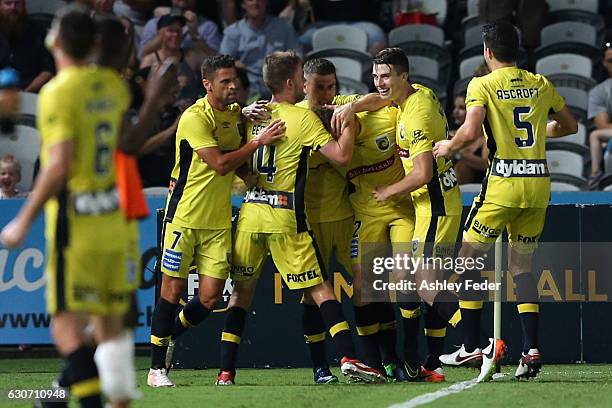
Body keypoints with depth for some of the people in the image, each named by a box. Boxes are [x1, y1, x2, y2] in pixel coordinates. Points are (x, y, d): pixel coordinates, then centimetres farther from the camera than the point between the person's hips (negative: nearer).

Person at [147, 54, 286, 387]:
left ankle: (168, 338, 24)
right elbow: (221, 163, -23)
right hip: (184, 215, -6)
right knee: (173, 289, -1)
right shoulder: (194, 118, -15)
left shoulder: (236, 114, 8)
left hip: (218, 219, 6)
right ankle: (157, 367, 9)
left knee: (210, 296, -2)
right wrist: (259, 141, -20)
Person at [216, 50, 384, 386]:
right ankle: (348, 358, -8)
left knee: (242, 291, 10)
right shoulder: (303, 118, -7)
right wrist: (349, 121, 2)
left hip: (250, 211, 4)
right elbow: (341, 155, -10)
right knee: (319, 288, 0)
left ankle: (226, 371, 4)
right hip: (285, 217, -4)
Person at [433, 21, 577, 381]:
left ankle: (472, 348, 1)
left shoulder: (482, 86, -4)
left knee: (469, 257, 8)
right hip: (539, 181, 5)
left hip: (504, 183, -5)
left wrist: (448, 147, 2)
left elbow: (470, 132, -18)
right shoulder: (541, 85, 11)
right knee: (521, 264, 13)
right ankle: (532, 350, 0)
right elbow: (570, 126, 23)